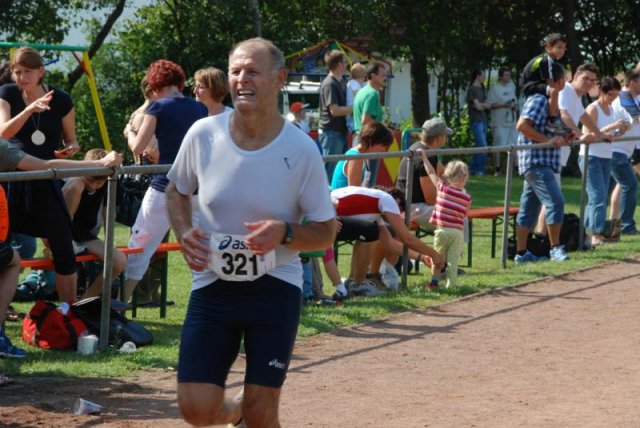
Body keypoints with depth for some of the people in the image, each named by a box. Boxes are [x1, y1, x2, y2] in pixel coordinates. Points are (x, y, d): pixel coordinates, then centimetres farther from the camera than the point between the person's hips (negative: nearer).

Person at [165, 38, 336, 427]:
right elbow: (177, 190, 13)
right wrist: (184, 234, -6)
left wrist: (285, 233, -23)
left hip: (275, 288, -2)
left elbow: (326, 233, -3)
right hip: (212, 284, 2)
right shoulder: (203, 135, -6)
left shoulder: (301, 150, -11)